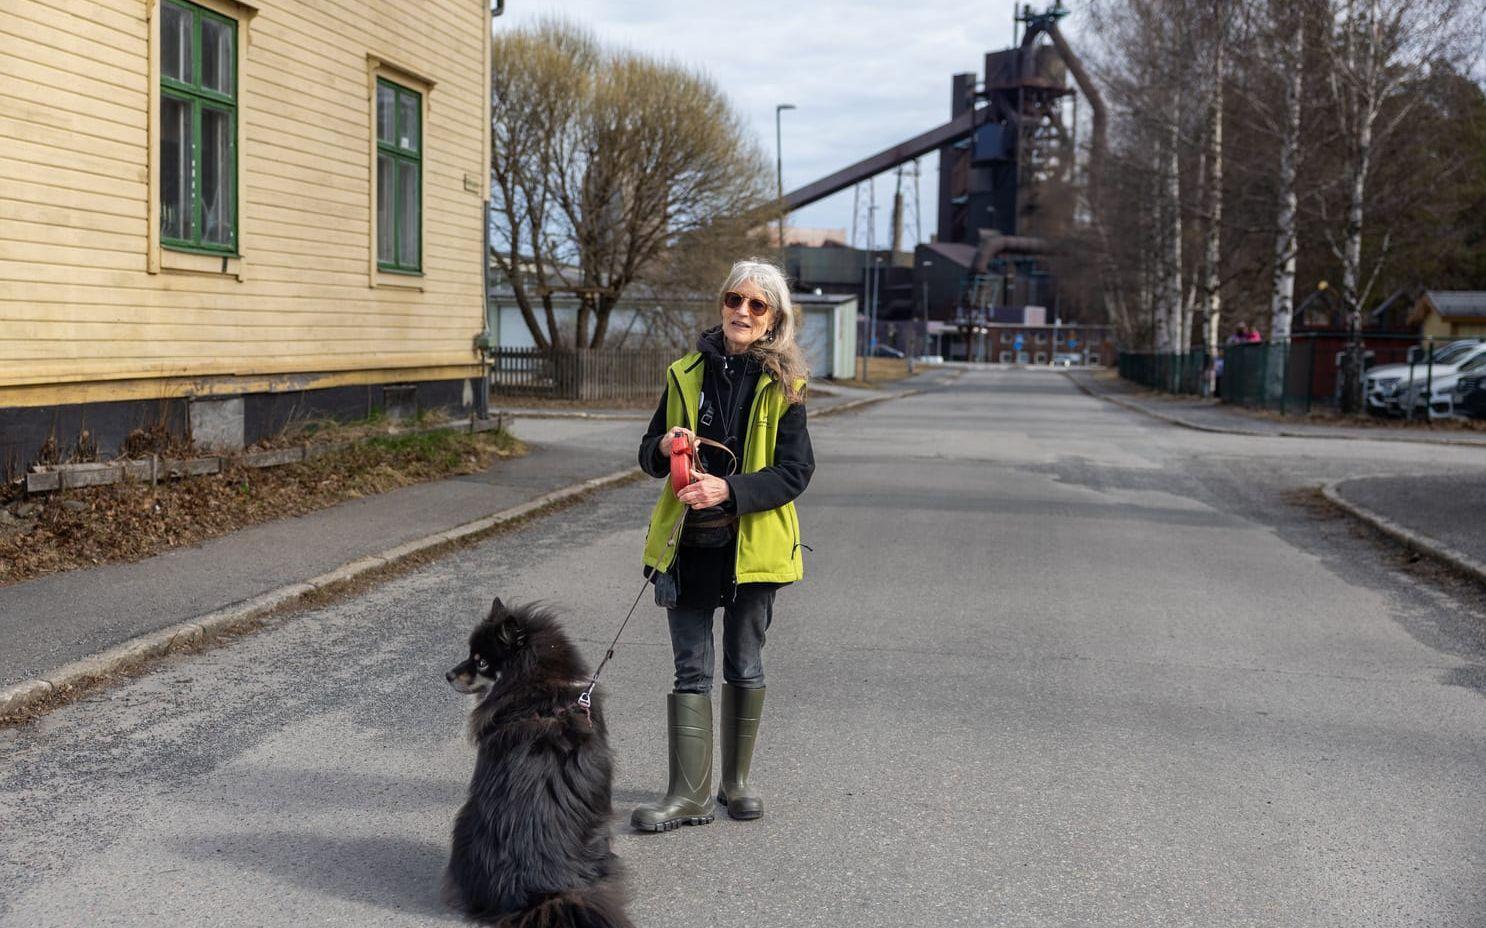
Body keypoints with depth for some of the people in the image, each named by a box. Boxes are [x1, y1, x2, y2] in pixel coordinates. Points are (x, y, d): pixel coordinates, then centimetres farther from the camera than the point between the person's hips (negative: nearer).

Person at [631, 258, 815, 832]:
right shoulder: (686, 374, 6)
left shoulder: (783, 386, -3)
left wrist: (730, 490, -22)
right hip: (688, 543, 2)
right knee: (692, 671, 3)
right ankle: (690, 795, 8)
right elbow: (650, 456, 13)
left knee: (744, 669, 11)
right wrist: (664, 447, -11)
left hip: (750, 543, -2)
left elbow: (795, 471, -9)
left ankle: (736, 781, 28)